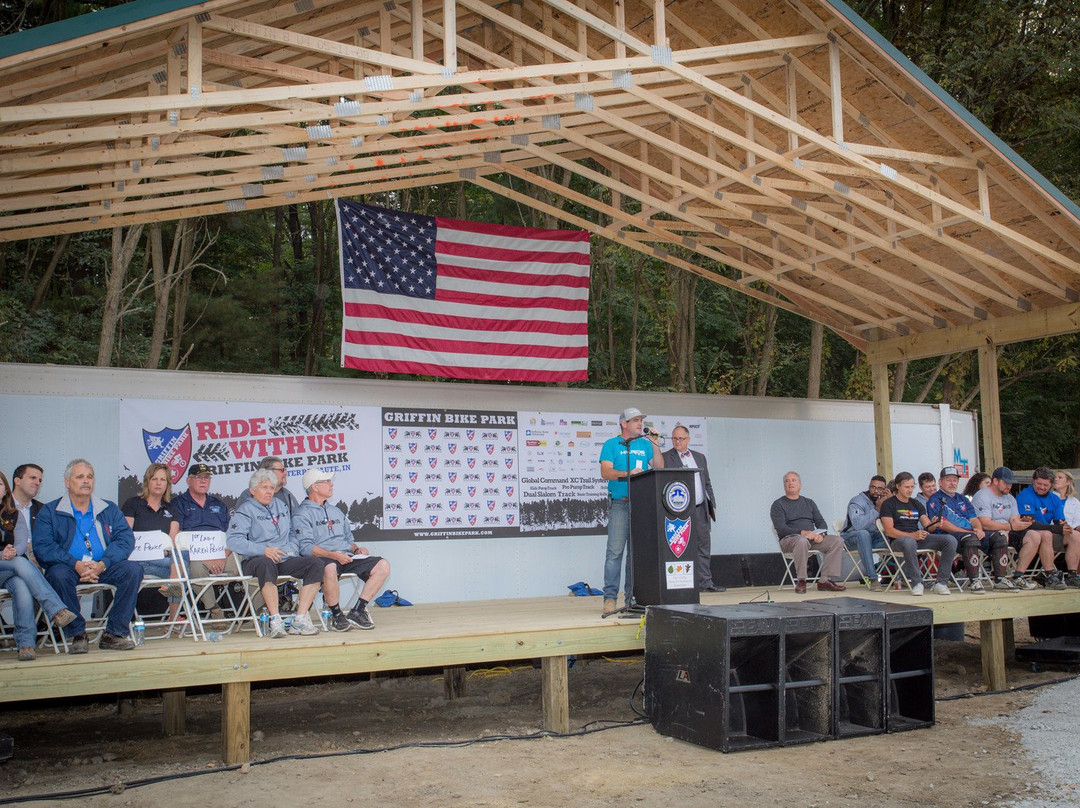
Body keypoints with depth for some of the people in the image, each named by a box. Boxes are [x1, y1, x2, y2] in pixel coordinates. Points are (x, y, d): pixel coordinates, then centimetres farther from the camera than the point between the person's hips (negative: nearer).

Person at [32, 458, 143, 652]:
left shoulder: (109, 509, 14)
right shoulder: (50, 512, 7)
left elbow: (126, 538, 1)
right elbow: (42, 547, -7)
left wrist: (103, 564, -18)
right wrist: (76, 564, -22)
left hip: (103, 568, 2)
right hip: (70, 568, -2)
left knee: (133, 570, -23)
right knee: (58, 574, -35)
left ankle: (114, 633, -19)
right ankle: (77, 635, -21)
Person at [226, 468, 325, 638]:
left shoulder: (281, 506, 24)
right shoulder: (244, 510, 4)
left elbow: (292, 533, 31)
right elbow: (233, 540, -11)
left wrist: (292, 548, 7)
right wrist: (264, 550, -21)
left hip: (285, 559, 6)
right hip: (255, 560, -6)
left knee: (316, 564, -20)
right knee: (266, 564, -41)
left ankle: (300, 619, -24)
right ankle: (275, 620, -39)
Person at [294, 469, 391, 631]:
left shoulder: (336, 512, 28)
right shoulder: (302, 514, 3)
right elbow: (306, 547, -10)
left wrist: (357, 549, 6)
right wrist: (333, 555, -23)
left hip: (347, 557, 7)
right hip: (323, 559, -7)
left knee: (383, 565, -14)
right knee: (329, 569, -42)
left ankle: (357, 611, -13)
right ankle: (336, 615, -21)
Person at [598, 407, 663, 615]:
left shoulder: (645, 445, 18)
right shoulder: (611, 445, 5)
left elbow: (659, 468, 11)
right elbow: (605, 472, -5)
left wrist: (654, 444, 5)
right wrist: (627, 474, -18)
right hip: (620, 504, -4)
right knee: (615, 551, -9)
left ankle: (632, 596, 12)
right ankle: (610, 597, -7)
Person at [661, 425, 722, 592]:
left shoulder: (700, 457, 17)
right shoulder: (665, 458, -1)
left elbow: (707, 484, 20)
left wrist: (712, 504, 14)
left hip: (701, 509, 5)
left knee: (704, 547, 7)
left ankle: (705, 583, 13)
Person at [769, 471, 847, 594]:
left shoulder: (809, 502, 23)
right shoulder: (778, 505, 5)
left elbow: (821, 522, 16)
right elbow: (781, 528, -8)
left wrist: (821, 534, -8)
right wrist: (802, 532, -22)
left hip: (814, 539, 5)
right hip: (789, 539, -5)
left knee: (837, 541, -17)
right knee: (802, 541, -39)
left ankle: (824, 580, -22)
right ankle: (801, 581, -30)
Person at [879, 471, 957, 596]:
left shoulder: (916, 504, 23)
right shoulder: (888, 504, 3)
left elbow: (927, 526, 12)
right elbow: (889, 531, -9)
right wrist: (912, 535, -21)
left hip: (919, 538, 6)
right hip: (899, 539, -6)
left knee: (951, 540, -16)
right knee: (909, 542, -43)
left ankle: (941, 583, -18)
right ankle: (916, 583, -30)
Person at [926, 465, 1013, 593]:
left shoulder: (962, 499, 27)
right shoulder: (935, 500, 3)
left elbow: (973, 519, 18)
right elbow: (942, 524, -10)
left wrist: (979, 529, -7)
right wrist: (968, 532, -17)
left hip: (971, 532, 7)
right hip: (948, 535, -7)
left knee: (1000, 537, -12)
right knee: (971, 538, -38)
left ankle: (1000, 579, -13)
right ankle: (974, 581, -36)